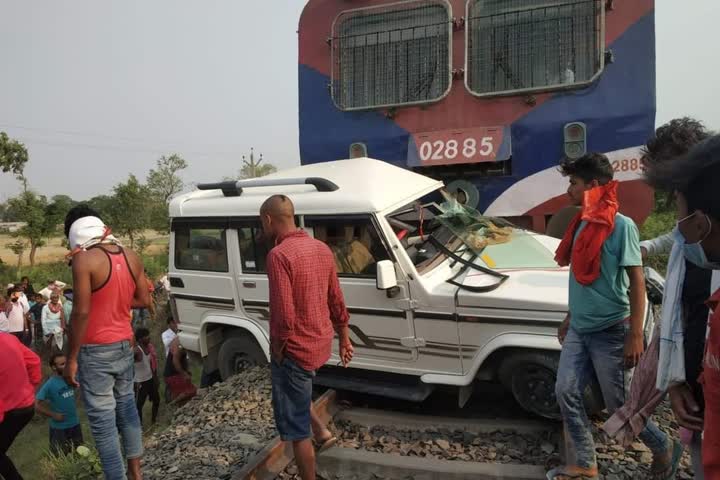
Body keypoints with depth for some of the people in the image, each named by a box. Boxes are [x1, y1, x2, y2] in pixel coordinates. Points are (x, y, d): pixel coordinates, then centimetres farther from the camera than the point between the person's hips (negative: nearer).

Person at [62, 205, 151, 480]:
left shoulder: (84, 260, -15)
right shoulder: (131, 257, 4)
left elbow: (81, 312, -18)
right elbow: (142, 300, 10)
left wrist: (71, 358, -11)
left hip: (96, 350, -7)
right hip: (124, 345, 7)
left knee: (102, 417, 3)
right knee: (126, 405, 19)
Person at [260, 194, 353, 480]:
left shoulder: (279, 255, -22)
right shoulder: (322, 248, 3)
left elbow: (285, 316, -26)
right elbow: (336, 301, 10)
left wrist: (278, 349, -10)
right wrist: (344, 339, 19)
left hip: (295, 350, -8)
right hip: (321, 344, 8)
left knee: (296, 429, 8)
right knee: (295, 391, 35)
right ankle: (321, 432, 33)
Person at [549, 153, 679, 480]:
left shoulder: (621, 225, -16)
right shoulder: (582, 223, 6)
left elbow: (636, 283, -15)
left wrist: (635, 336, -18)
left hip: (610, 332, -7)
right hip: (578, 330, 7)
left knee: (617, 405, 6)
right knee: (566, 393, 5)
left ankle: (664, 449, 33)